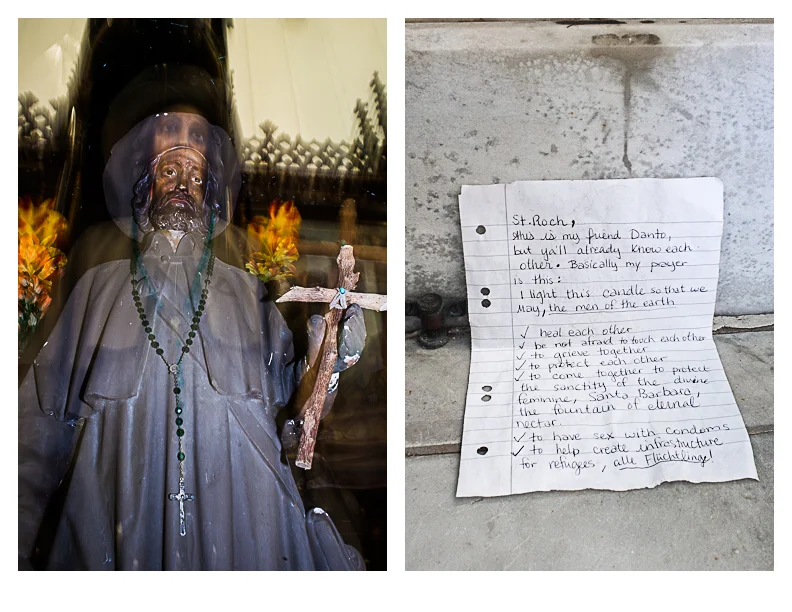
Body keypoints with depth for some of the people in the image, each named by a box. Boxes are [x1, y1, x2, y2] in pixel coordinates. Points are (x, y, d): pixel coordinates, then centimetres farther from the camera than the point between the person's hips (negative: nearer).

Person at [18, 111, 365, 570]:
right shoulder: (100, 287, 9)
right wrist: (25, 549, 5)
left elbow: (289, 398, 4)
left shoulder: (246, 292, 9)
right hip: (121, 531, 0)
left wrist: (324, 358, -16)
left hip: (235, 522, 0)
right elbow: (48, 421, 8)